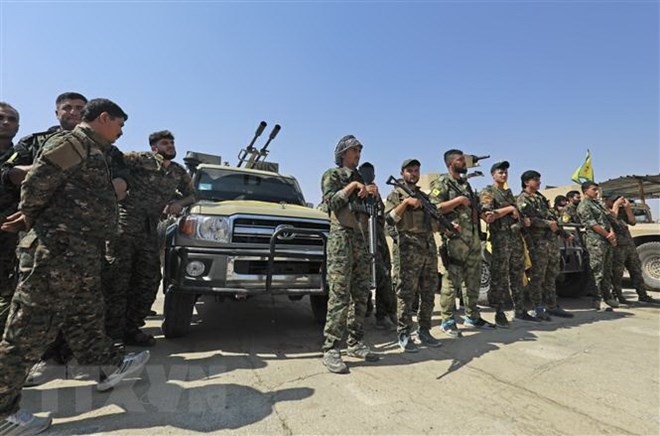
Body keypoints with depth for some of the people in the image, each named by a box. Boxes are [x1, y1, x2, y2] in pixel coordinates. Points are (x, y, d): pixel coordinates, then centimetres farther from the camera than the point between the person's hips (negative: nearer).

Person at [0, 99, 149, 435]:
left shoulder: (93, 150, 21)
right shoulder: (74, 142, -8)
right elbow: (37, 182, -15)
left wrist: (30, 219, 9)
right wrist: (32, 219, 0)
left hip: (83, 252, 10)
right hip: (64, 247, -10)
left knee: (87, 316, 18)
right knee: (33, 324, -3)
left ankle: (111, 365, 31)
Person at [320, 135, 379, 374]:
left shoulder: (360, 177, 23)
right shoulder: (332, 175, 4)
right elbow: (331, 202, -12)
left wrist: (373, 194, 4)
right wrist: (353, 186, -12)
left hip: (362, 239, 7)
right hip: (341, 238, -7)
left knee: (360, 294, 7)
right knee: (339, 295, -11)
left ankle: (355, 343, 16)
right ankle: (331, 350, -5)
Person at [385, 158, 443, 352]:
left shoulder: (424, 196, 22)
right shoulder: (396, 194, 4)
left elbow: (432, 224, 23)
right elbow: (390, 218, -11)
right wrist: (406, 201, -19)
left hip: (430, 249, 7)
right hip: (407, 250, -6)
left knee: (429, 294, 9)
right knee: (406, 294, -4)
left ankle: (424, 331, 20)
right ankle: (404, 335, 4)